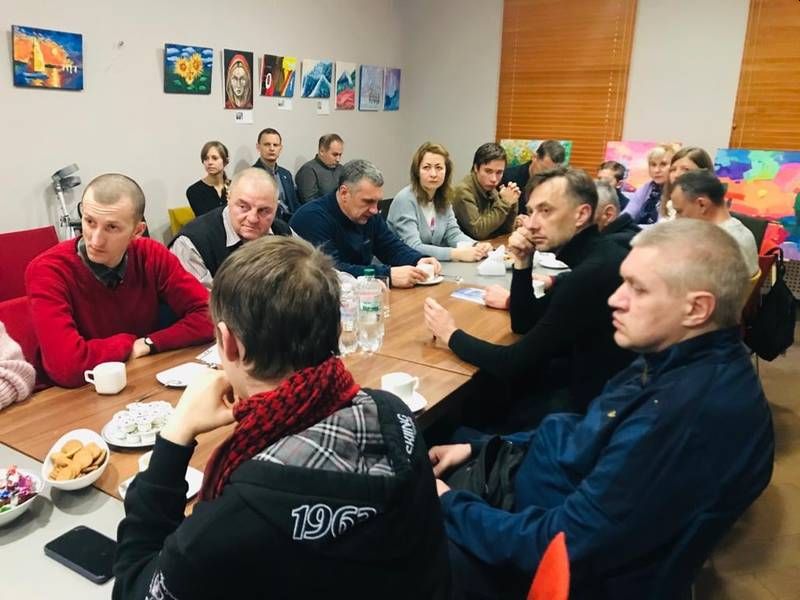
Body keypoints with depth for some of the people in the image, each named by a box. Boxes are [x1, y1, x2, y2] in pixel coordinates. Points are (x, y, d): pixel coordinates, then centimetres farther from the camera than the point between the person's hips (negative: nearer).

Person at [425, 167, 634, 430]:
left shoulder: (592, 273, -28)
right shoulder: (589, 257, 2)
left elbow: (515, 364, -24)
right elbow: (524, 324, 9)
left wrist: (453, 335, -9)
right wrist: (522, 263, -5)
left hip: (584, 405, -8)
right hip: (580, 381, 8)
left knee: (471, 414, 6)